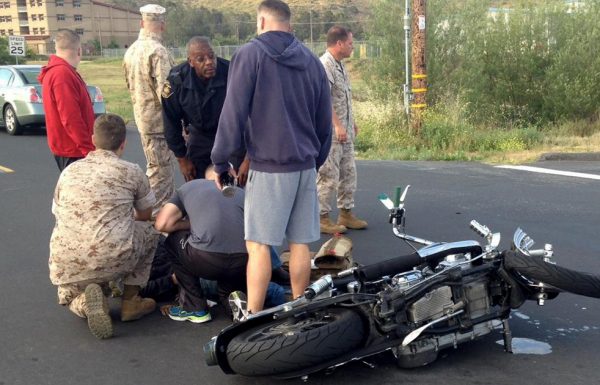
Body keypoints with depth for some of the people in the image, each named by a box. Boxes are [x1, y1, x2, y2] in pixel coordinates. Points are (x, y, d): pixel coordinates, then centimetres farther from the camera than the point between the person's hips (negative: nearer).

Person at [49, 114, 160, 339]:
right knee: (149, 231, 28)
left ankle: (84, 301, 1)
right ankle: (130, 301, 21)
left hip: (66, 265, 3)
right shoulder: (131, 171, 5)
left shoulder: (68, 171, 14)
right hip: (114, 260, -3)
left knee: (70, 295, 38)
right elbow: (146, 215, 20)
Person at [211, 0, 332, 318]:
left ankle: (253, 317, 1)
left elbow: (233, 113, -9)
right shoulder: (311, 60, 10)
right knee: (300, 243, 10)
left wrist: (220, 161, 0)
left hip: (268, 166, -5)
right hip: (305, 166, 5)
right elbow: (324, 121, 14)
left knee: (258, 244, -1)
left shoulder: (250, 55, -5)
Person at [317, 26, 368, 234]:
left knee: (348, 173, 14)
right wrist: (337, 126, -26)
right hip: (330, 132, -10)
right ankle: (322, 218, 5)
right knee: (328, 176, -4)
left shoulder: (340, 65, 15)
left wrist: (351, 122, 22)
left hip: (344, 132, 10)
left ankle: (346, 213, 24)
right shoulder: (324, 65, -16)